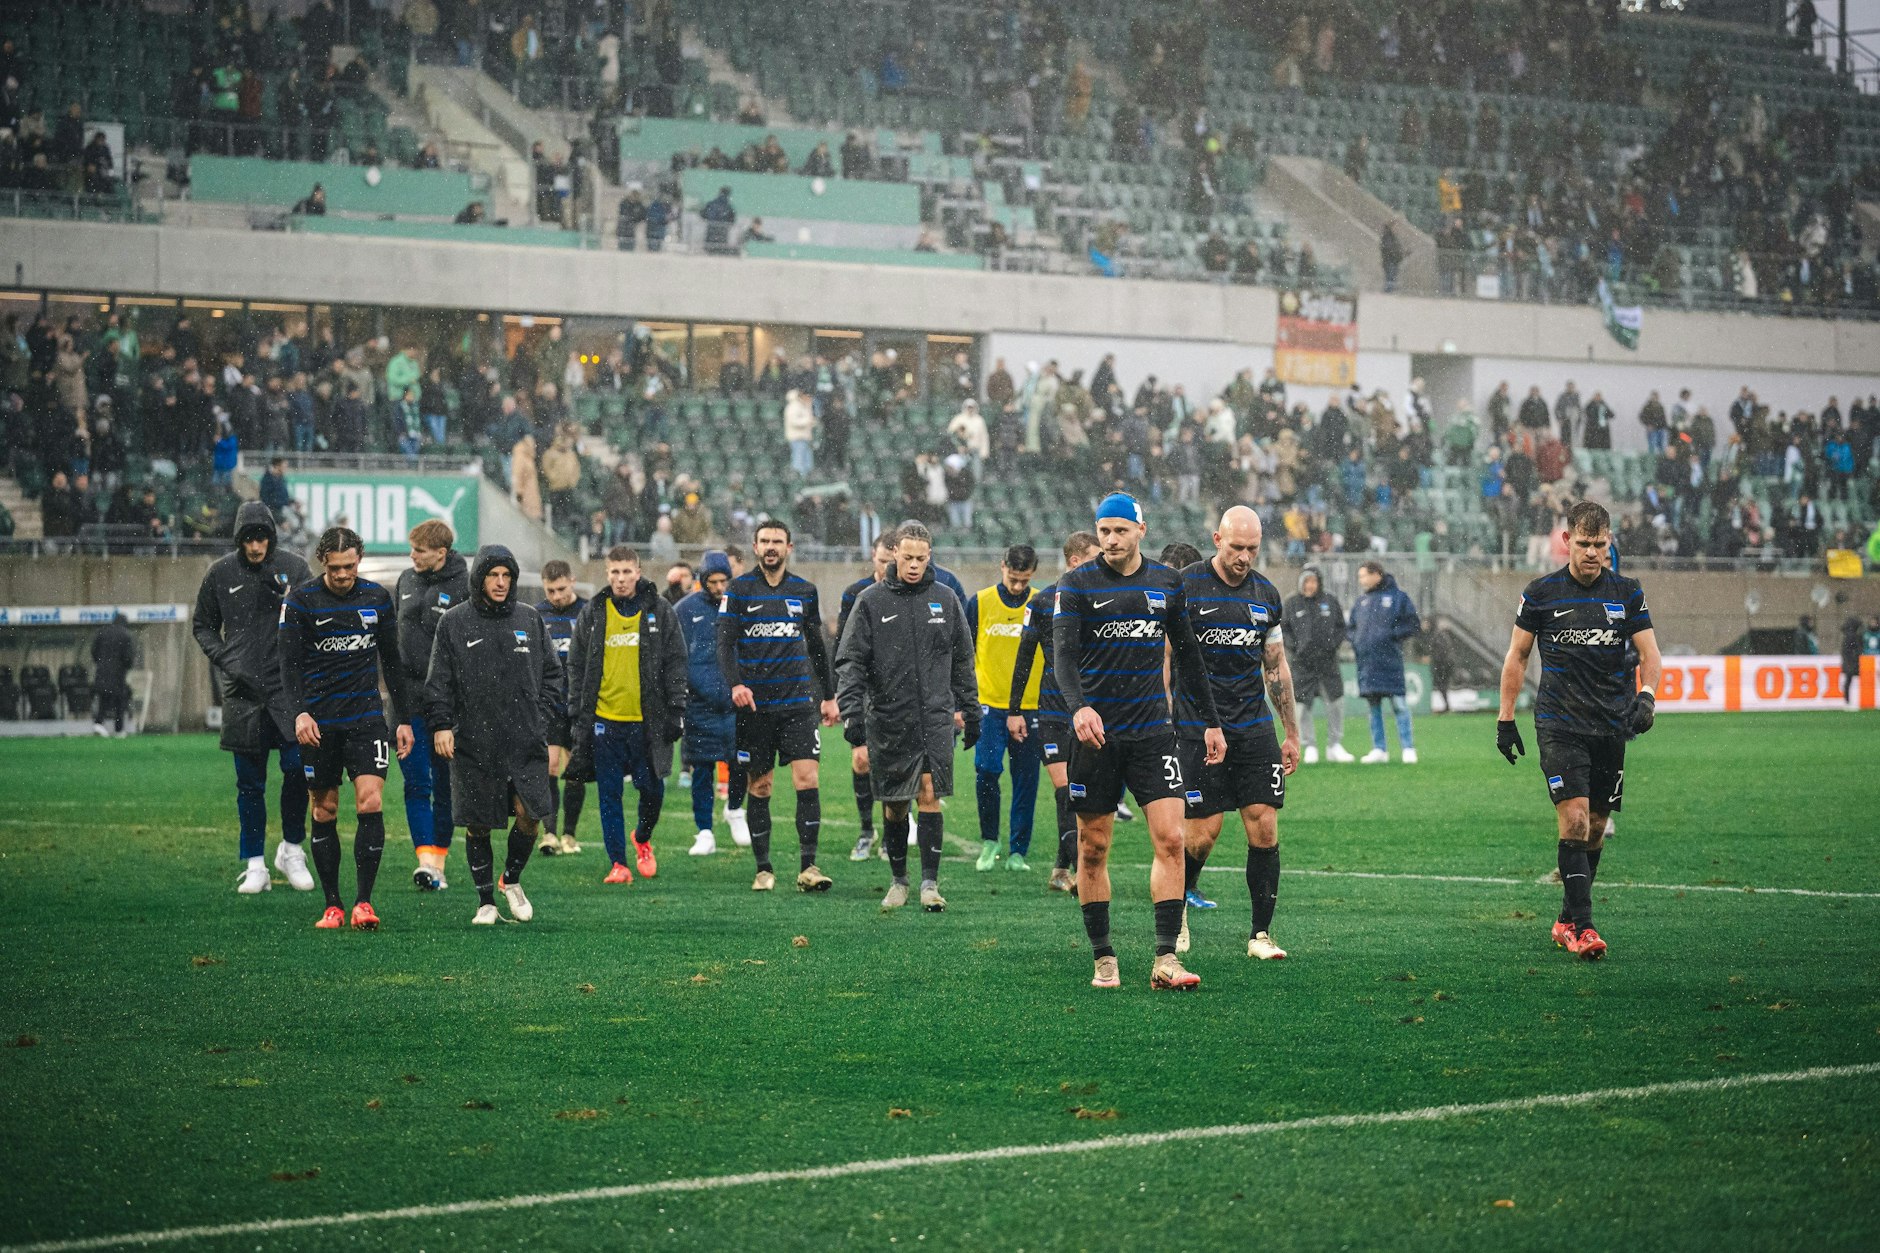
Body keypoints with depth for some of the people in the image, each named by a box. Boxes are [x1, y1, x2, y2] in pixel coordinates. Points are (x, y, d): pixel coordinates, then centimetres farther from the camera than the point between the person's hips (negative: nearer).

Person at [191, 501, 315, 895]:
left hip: (288, 685, -1)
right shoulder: (221, 573, 5)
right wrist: (221, 658, -2)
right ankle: (254, 865, 11)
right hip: (243, 691, 1)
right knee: (249, 782, 4)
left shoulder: (293, 567, 3)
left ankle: (292, 850, 9)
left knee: (297, 767, -10)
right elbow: (202, 625, 15)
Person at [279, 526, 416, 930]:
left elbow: (391, 662, 14)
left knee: (371, 803, -12)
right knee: (324, 812, 3)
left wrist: (404, 719, 12)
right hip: (319, 722, -1)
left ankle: (364, 901, -9)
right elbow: (290, 665, -6)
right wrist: (299, 712, -21)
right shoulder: (301, 600, -3)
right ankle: (332, 905, 10)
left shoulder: (378, 598, 6)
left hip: (366, 718, 1)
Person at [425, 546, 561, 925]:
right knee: (477, 824, 2)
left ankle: (511, 879, 19)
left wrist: (545, 720, 5)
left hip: (525, 741, 2)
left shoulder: (531, 621, 10)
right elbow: (439, 681, 3)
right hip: (473, 742, -1)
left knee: (529, 814, -8)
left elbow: (552, 674, 15)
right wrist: (441, 725, -6)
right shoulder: (454, 622, 3)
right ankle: (486, 902, 14)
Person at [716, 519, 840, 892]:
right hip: (754, 705, -1)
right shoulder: (739, 590, 1)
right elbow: (724, 642, -5)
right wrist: (735, 684, -22)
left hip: (797, 703, 1)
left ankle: (808, 867, -11)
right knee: (759, 788, 4)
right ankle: (763, 869, 12)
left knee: (807, 780, -11)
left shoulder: (804, 591, 10)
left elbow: (817, 646, 19)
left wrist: (828, 696, 19)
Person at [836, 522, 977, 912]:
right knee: (894, 805, 7)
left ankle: (930, 883, -9)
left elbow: (963, 660, 16)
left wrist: (969, 711, 16)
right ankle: (898, 880, 21)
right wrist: (851, 709, -15)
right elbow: (850, 660, -3)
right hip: (887, 719, 0)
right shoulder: (871, 601, 0)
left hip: (935, 717, 0)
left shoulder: (945, 600, 7)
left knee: (929, 795, -11)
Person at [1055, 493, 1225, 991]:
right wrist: (1078, 707, -32)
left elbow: (1187, 654, 18)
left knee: (1170, 839, -9)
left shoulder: (1166, 582, 9)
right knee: (1093, 849, 3)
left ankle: (1165, 959, -10)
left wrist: (1210, 721, 16)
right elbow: (1063, 652, -14)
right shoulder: (1077, 584, -2)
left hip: (1152, 732, 2)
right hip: (1096, 733, -2)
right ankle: (1103, 958, 13)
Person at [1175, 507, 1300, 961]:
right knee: (1202, 831, -5)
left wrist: (1291, 733, 18)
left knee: (1264, 826, -4)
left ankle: (1261, 934, 3)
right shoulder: (1185, 586, -6)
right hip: (1197, 730, -4)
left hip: (1255, 728, 4)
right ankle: (1175, 911, 22)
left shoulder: (1266, 595, 10)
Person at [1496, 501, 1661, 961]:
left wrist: (1646, 695, -16)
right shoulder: (1541, 593, 1)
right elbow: (1517, 655, 9)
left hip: (1612, 727, 3)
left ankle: (1566, 920, 23)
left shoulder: (1627, 592, 5)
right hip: (1559, 726, -3)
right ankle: (1582, 927, -18)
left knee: (1596, 829, 8)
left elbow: (1649, 652, 4)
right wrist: (1505, 718, 5)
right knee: (1574, 819, -17)